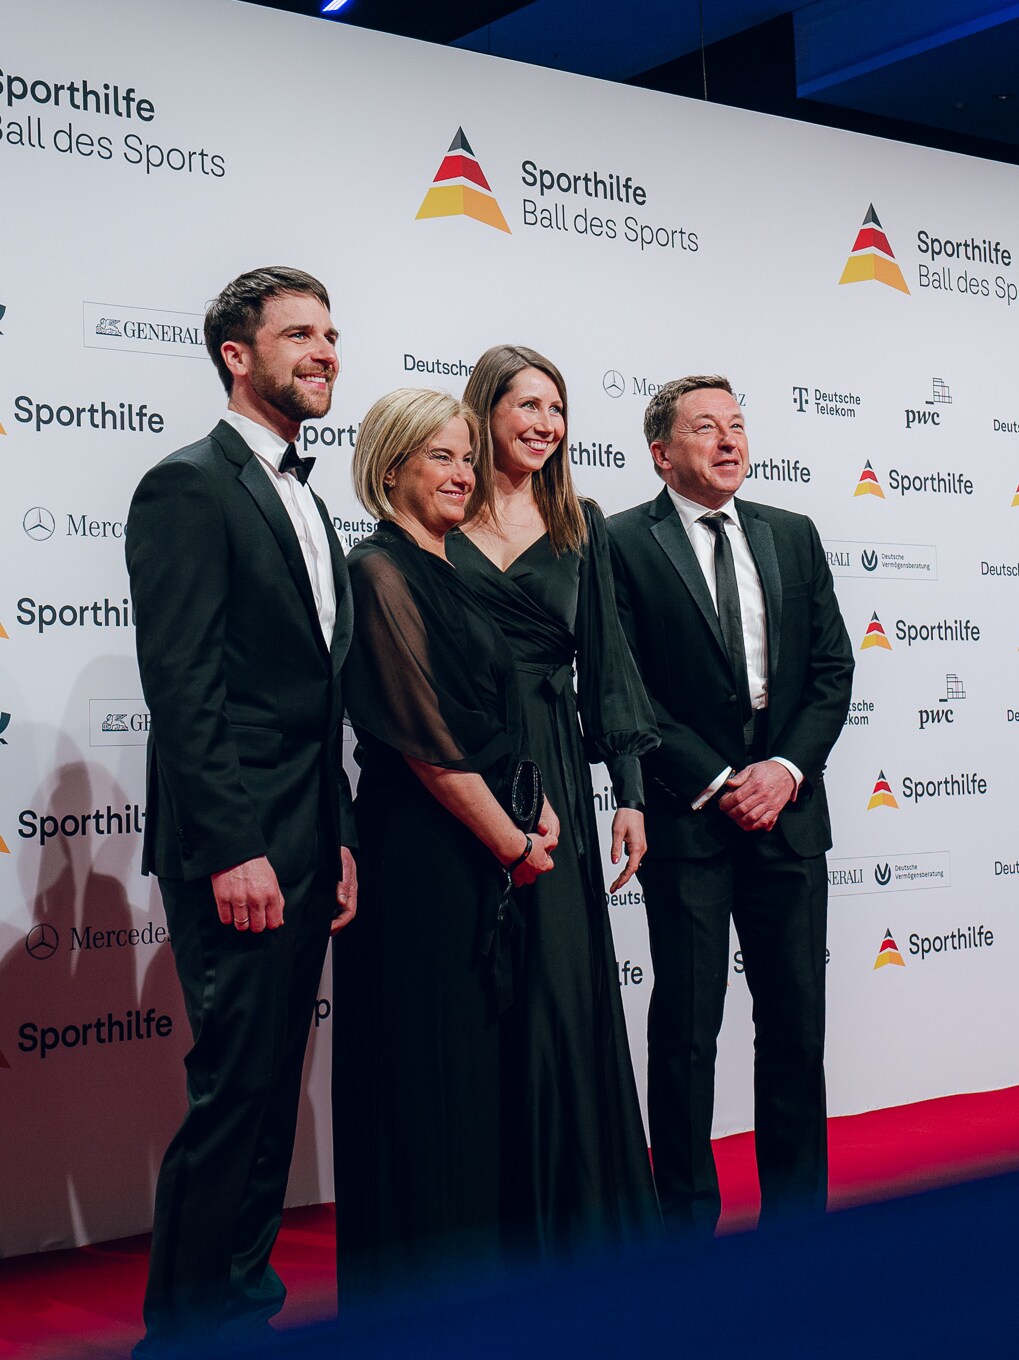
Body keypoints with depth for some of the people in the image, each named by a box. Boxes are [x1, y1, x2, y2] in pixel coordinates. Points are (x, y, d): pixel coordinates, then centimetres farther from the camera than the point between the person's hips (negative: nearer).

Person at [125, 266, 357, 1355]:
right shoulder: (190, 487, -9)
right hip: (236, 851, -9)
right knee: (234, 1090, -4)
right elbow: (181, 685, -16)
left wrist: (339, 842, 14)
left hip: (304, 849, 9)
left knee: (269, 1087, 14)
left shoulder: (303, 500, 19)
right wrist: (234, 852, -20)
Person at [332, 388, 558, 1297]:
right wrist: (513, 845, -10)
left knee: (473, 1052, 15)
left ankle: (466, 1263, 27)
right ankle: (421, 1269, 13)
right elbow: (424, 740, -17)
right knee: (428, 1062, 0)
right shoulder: (381, 571, -12)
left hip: (482, 851, 9)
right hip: (421, 854, -9)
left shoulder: (446, 572, 15)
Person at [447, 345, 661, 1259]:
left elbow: (605, 660, 9)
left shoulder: (580, 524, 11)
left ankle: (572, 1214, 16)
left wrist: (629, 791, 3)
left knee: (563, 986, 2)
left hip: (552, 768, 2)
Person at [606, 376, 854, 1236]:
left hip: (788, 809, 4)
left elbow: (832, 668, 9)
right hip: (686, 816, -4)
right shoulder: (623, 545, -2)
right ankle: (687, 1220, 15)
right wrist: (716, 783, -11)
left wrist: (787, 768, -6)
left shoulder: (793, 537, 12)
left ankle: (797, 1217, 23)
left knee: (796, 1021, 9)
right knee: (686, 1028, 2)